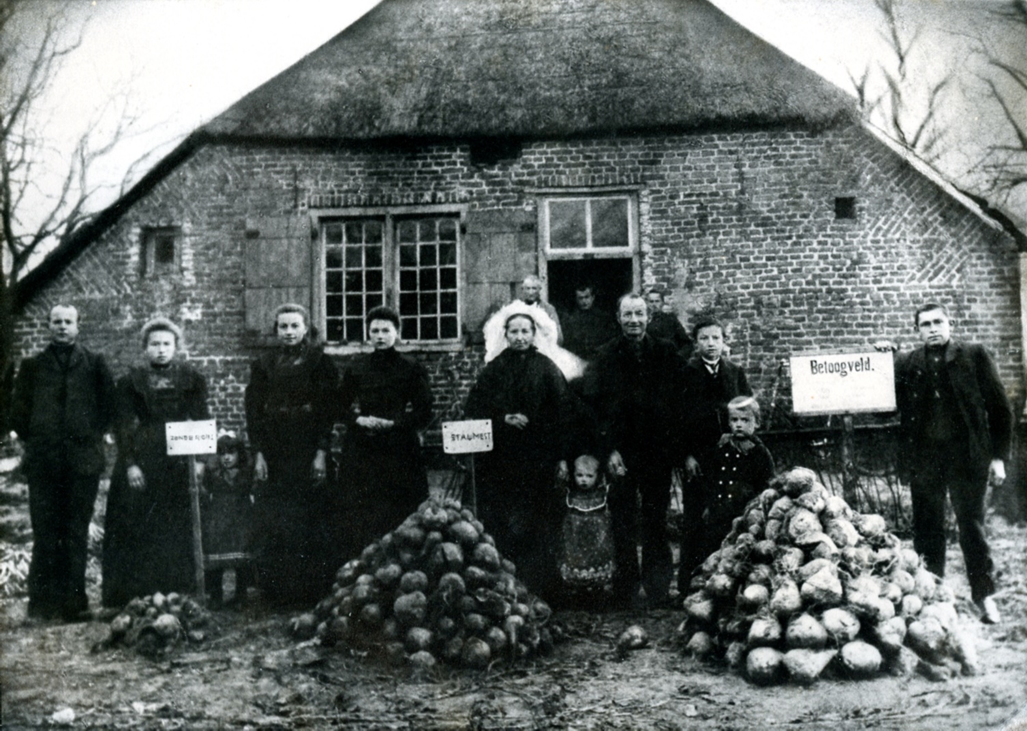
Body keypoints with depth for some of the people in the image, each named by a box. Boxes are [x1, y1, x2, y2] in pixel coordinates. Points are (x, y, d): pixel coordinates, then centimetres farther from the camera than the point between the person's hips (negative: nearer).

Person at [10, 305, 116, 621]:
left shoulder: (94, 363, 9)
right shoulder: (32, 366, 12)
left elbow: (108, 405, 8)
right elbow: (18, 410, 13)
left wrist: (92, 437, 2)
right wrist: (32, 440, 5)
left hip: (83, 460, -1)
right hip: (42, 462, 1)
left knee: (77, 533, 2)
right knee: (45, 533, 0)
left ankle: (73, 600, 8)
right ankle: (43, 601, 6)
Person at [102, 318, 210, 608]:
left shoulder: (192, 379, 8)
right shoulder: (131, 381, 7)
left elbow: (202, 420, 5)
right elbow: (123, 425, 3)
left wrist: (200, 458, -7)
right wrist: (130, 463, -8)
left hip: (180, 462, 0)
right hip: (141, 461, 0)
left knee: (178, 529, 0)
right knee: (138, 529, -2)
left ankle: (178, 595, 6)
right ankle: (136, 599, 4)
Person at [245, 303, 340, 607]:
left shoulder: (320, 363, 2)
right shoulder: (264, 365, 10)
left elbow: (328, 410, -3)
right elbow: (253, 409, 5)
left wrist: (321, 453, -12)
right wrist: (258, 453, -4)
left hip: (308, 453, -2)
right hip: (273, 454, 3)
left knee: (311, 523, -1)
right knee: (272, 524, 2)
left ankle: (314, 590, 7)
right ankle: (275, 590, 10)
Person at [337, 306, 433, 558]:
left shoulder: (412, 369, 4)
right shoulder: (355, 367, 11)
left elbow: (424, 414, 1)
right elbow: (341, 407, 13)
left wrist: (393, 423, -13)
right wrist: (359, 419, -7)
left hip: (400, 450, -2)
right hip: (361, 450, 2)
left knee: (400, 515, -4)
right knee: (360, 517, -1)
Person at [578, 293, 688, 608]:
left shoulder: (666, 354, 4)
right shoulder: (606, 357, -1)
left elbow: (681, 401, 4)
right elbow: (593, 404, -5)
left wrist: (681, 447, -2)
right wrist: (610, 450, -12)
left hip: (659, 451, 2)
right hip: (622, 454, -1)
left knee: (657, 521, 10)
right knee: (624, 521, 4)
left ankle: (657, 588, 23)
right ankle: (627, 590, 14)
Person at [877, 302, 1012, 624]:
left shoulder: (975, 356, 3)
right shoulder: (907, 365, 7)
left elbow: (999, 407, 2)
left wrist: (999, 456, -3)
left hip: (968, 456, -2)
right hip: (924, 459, 2)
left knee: (972, 525, 4)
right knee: (927, 529, 8)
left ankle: (985, 595, 15)